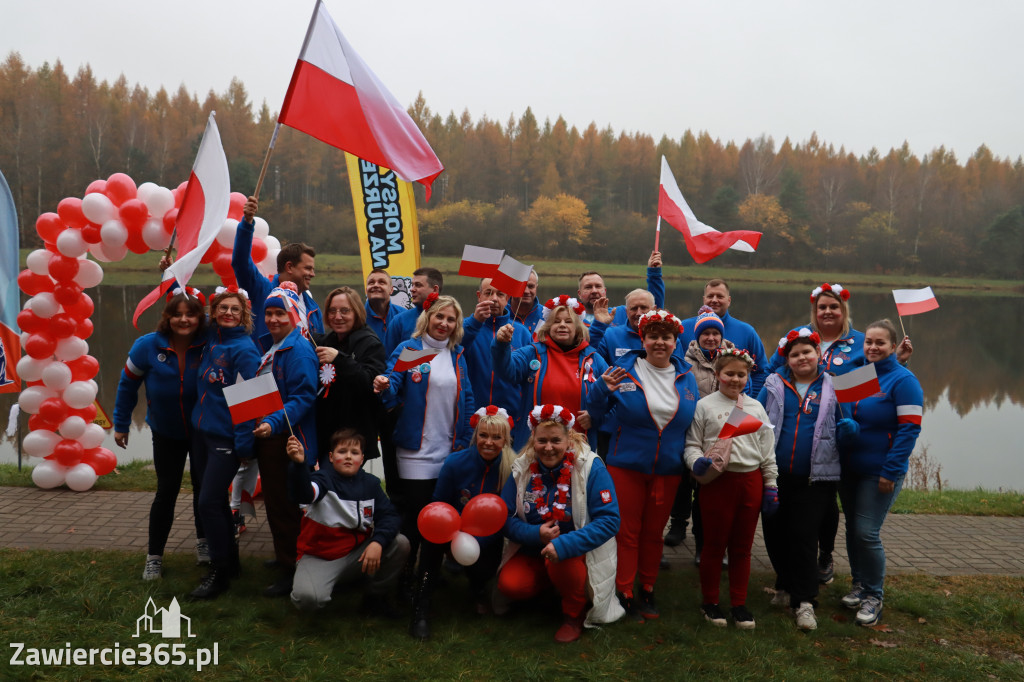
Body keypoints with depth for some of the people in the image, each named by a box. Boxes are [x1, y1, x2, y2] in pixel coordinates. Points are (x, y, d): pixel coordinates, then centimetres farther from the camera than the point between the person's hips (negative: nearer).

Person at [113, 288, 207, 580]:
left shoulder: (210, 346, -21)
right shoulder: (148, 345, -17)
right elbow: (128, 384, -3)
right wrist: (121, 424, 3)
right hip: (165, 434, 0)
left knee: (205, 488, 9)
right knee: (166, 492, 4)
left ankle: (203, 542, 34)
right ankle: (154, 557, 20)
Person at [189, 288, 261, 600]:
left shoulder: (244, 348, -13)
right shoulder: (209, 338, 7)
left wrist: (244, 443, -18)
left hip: (226, 437, -7)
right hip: (202, 431, 7)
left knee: (209, 502, -7)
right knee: (216, 500, 15)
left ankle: (220, 572, 8)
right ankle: (230, 560, 31)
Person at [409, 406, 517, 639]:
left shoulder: (513, 468, -15)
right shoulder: (456, 462, -13)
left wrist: (477, 540, -26)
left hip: (488, 538, 0)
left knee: (482, 568, -30)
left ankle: (478, 590, 13)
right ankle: (421, 606, -24)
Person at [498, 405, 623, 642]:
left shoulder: (590, 467, -15)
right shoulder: (522, 468, -4)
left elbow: (609, 521, -22)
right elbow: (506, 518, -3)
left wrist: (564, 545, -34)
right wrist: (535, 533, -24)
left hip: (578, 552, -4)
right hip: (534, 551, 4)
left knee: (560, 561, -35)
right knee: (510, 584, -21)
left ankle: (575, 614, -3)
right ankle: (551, 584, 14)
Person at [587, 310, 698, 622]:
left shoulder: (686, 377, 5)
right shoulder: (624, 370, -6)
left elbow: (691, 421, 12)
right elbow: (595, 413, -3)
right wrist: (604, 390, -22)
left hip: (668, 470, 3)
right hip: (626, 465, -3)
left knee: (653, 533, 14)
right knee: (627, 532, 3)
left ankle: (647, 592, 28)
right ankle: (624, 596, 14)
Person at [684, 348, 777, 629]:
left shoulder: (756, 407, 12)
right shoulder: (705, 405, 1)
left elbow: (767, 450, 14)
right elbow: (692, 444, 0)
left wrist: (771, 486, 10)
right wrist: (697, 462, -20)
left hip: (750, 481, 3)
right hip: (718, 481, -3)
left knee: (743, 546, 11)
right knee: (714, 545, 6)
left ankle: (739, 603, 23)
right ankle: (710, 602, 21)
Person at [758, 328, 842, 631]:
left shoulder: (833, 388, 5)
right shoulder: (774, 384, 6)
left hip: (815, 478, -2)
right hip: (775, 475, 2)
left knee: (803, 536, -5)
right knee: (775, 532, 10)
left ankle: (804, 601, 6)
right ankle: (787, 586, 32)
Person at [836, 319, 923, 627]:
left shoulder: (903, 380, -10)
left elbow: (910, 428, -15)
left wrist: (891, 471, -18)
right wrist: (844, 426, -2)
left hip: (880, 472, -6)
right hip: (848, 468, 6)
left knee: (867, 533, -6)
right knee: (852, 529, 13)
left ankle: (873, 596, 11)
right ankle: (859, 584, 30)